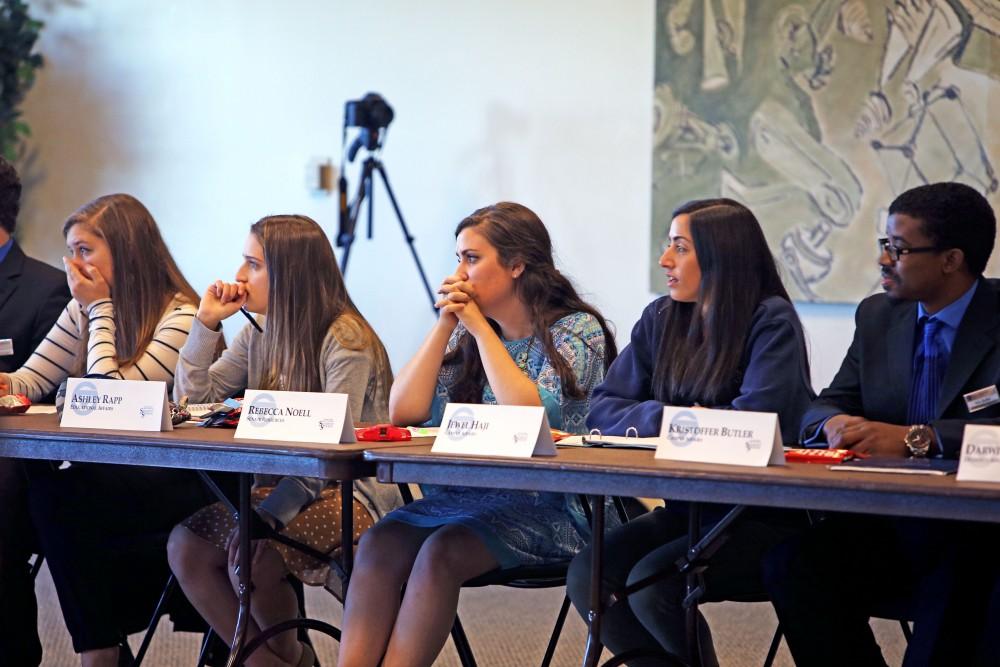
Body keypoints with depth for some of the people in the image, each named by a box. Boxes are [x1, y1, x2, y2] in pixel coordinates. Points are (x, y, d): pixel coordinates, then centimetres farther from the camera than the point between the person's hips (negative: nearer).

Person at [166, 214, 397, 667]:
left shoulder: (344, 338, -15)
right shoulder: (259, 336, 10)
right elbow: (192, 398, 11)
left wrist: (272, 510, -30)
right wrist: (206, 323, 1)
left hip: (348, 492, -8)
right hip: (283, 485, 8)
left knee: (251, 555, -30)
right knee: (185, 545, -16)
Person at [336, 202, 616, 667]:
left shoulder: (575, 330, -5)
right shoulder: (465, 334, 13)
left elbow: (528, 417, -21)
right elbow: (403, 411, 3)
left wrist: (479, 326, -12)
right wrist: (446, 324, -2)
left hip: (542, 507, -5)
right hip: (461, 494, 6)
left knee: (441, 553, -32)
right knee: (378, 545, -23)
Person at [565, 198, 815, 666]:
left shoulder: (771, 321, -10)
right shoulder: (661, 320, 8)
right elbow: (602, 410, 4)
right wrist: (667, 417, -14)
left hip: (765, 517, -6)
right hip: (687, 510, 6)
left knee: (651, 584, -26)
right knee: (585, 575, -15)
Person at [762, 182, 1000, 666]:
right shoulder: (879, 317, 12)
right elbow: (821, 410, 12)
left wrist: (915, 438, -30)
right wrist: (836, 424, -13)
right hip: (890, 529, 5)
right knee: (789, 565, -21)